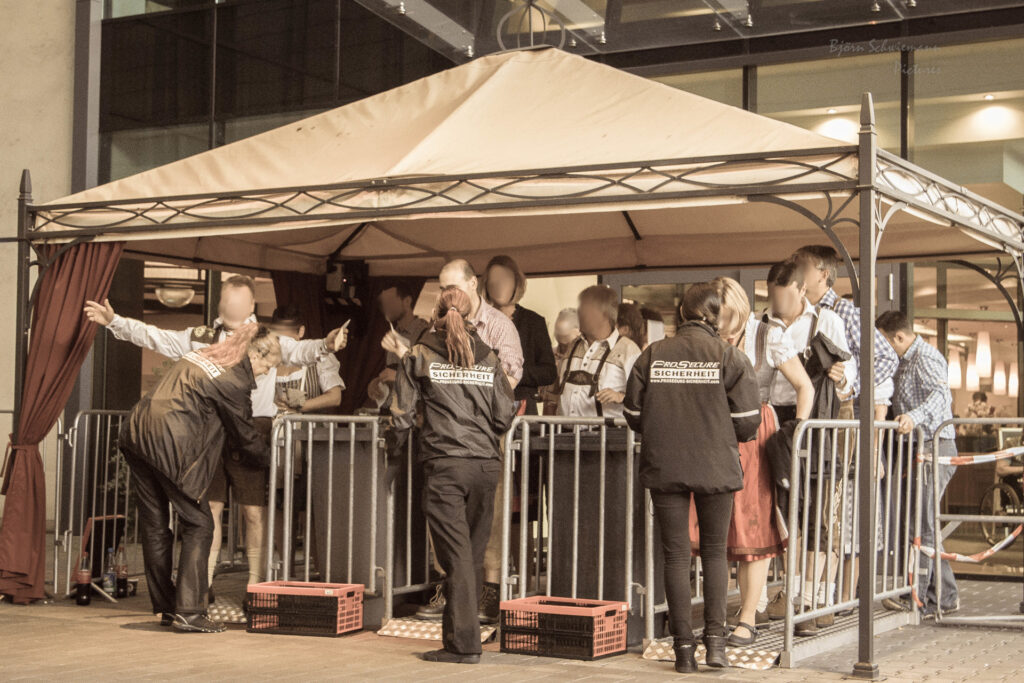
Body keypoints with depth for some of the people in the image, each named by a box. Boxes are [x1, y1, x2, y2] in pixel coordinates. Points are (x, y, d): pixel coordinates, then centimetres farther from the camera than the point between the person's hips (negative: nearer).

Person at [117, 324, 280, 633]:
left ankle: (165, 607, 23)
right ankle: (188, 611, -3)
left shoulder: (201, 355, 18)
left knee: (155, 525, 13)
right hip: (170, 443, -9)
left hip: (137, 432, 9)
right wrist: (274, 458, 21)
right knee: (198, 525, 1)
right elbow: (244, 437, 4)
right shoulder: (234, 380, -5)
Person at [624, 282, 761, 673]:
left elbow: (634, 416, 3)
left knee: (675, 554, 7)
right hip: (715, 467, -1)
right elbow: (747, 422, -6)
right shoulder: (730, 357, -5)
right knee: (714, 551, 13)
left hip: (664, 467, 1)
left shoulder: (651, 356, 0)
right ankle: (715, 637, 3)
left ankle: (683, 647, 7)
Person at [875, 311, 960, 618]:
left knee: (922, 525, -10)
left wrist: (915, 416, -46)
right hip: (920, 450, 11)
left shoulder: (926, 358, -13)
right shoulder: (905, 362, 20)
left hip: (934, 447, -11)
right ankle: (946, 596, 20)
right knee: (925, 524, 13)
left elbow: (941, 394, -31)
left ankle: (918, 600, -8)